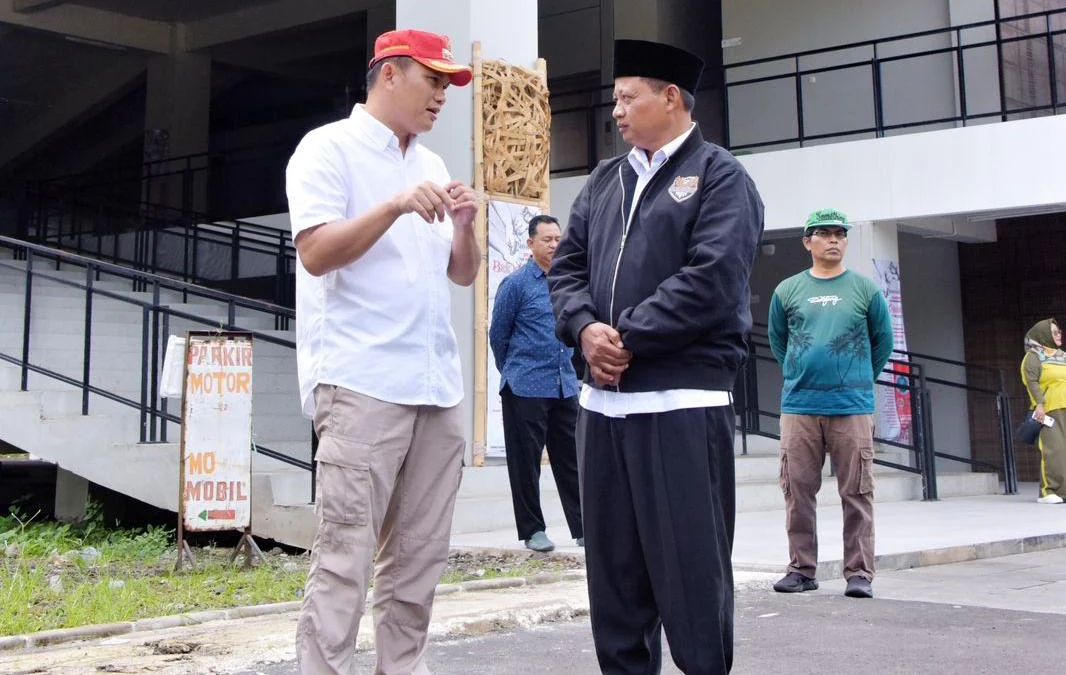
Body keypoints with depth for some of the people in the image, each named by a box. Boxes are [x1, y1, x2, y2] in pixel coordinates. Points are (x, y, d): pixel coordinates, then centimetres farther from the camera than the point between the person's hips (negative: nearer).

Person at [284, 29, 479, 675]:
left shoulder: (433, 165, 19)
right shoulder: (328, 148, 0)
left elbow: (463, 273, 19)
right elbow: (316, 254, -11)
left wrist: (464, 226, -1)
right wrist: (396, 206, -20)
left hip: (437, 385, 7)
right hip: (361, 381, -7)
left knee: (420, 555, 8)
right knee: (346, 555, -8)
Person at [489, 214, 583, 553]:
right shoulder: (516, 283, -6)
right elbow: (498, 335, 0)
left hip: (565, 386, 5)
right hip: (525, 389, -5)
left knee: (571, 459, 7)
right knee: (526, 461, 3)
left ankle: (583, 527, 12)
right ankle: (532, 530, 13)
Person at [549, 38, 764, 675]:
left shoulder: (720, 176, -2)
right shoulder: (604, 181, 19)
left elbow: (710, 280, -15)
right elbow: (567, 266, 13)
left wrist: (627, 338, -14)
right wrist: (586, 329, -7)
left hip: (683, 403, -7)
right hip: (604, 402, 7)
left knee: (691, 572, -2)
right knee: (613, 568, 12)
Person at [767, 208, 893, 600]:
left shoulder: (866, 289, 5)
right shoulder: (787, 291, 8)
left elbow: (883, 342, 14)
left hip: (852, 406, -1)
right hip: (799, 406, 2)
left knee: (856, 494, -1)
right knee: (798, 491, 4)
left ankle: (859, 572, 6)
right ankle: (801, 569, 14)